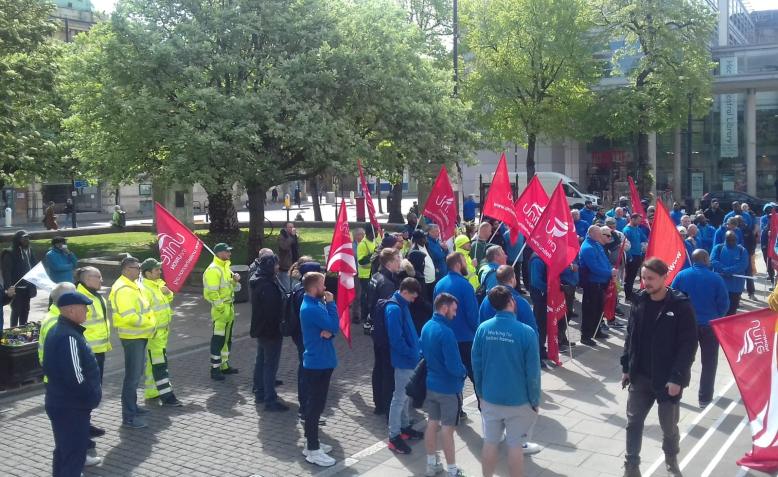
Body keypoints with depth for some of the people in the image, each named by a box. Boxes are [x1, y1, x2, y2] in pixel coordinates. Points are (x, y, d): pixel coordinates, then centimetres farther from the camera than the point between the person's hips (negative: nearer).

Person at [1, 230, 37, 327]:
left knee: (25, 309, 13)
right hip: (16, 288, -6)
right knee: (16, 310, -1)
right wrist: (9, 287, -20)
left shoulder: (29, 251, 9)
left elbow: (34, 266, 15)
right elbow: (6, 272, -14)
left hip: (27, 287, 6)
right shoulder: (10, 253, -11)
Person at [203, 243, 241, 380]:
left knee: (227, 338, 17)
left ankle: (224, 365, 28)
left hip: (229, 307, 9)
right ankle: (215, 369, 4)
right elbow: (212, 292, -22)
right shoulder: (213, 270, -17)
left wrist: (235, 280, 3)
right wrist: (220, 307, -21)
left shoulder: (226, 267, 13)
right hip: (220, 308, -9)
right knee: (218, 339, -3)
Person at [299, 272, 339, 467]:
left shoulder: (315, 303, 9)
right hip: (317, 363, -10)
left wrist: (328, 332, -15)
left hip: (321, 361, 10)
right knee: (315, 406, -2)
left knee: (316, 404, 18)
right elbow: (334, 326, -21)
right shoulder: (312, 308, -22)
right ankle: (313, 450, 6)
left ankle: (312, 442, 29)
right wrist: (331, 303, -13)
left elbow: (330, 327, 8)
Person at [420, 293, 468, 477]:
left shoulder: (426, 327, 0)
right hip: (448, 387, -7)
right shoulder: (445, 332, -25)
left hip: (430, 384, 8)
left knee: (432, 422, 16)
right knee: (447, 428, 2)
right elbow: (454, 366, -25)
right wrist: (464, 372, -6)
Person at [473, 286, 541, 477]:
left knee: (490, 443, 16)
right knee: (515, 446, 10)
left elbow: (476, 363, 0)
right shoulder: (526, 332, -18)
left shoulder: (483, 328, -9)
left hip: (490, 398, 3)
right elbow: (532, 371, -13)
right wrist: (535, 401, 0)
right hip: (518, 401, -3)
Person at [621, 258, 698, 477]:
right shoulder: (640, 301, 1)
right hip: (640, 376, 4)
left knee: (669, 425, 12)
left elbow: (689, 344, -15)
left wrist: (677, 377, -19)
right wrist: (626, 367, 7)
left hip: (668, 378, -4)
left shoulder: (681, 305, -14)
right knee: (634, 422, 7)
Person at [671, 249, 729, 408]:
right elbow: (724, 304, -8)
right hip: (709, 325, -2)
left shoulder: (681, 275, -7)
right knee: (709, 363, 12)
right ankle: (705, 397, 16)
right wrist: (716, 317, 12)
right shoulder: (716, 278, -13)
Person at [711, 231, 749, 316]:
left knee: (732, 310, 7)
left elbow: (743, 265, -10)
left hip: (736, 286, 1)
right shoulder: (718, 248, 3)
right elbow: (713, 261, -11)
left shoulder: (742, 250, 4)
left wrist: (725, 270, -21)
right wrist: (731, 270, -19)